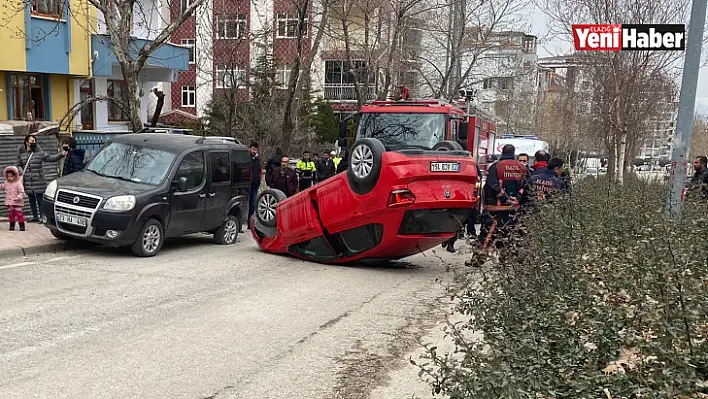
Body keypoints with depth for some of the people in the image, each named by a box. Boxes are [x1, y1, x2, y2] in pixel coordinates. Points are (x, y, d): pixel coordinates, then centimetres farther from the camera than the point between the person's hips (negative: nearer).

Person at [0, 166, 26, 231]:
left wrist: (19, 197, -28)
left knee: (19, 213, -7)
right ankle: (12, 225, 20)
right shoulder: (6, 183, 7)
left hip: (17, 202, -6)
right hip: (9, 202, 6)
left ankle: (22, 225, -4)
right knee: (11, 214, 11)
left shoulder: (18, 183, -13)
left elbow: (21, 192, -15)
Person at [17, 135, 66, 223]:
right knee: (31, 199, 11)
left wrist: (61, 155, -16)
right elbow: (19, 165, 17)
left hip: (38, 181, -3)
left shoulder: (39, 152, 0)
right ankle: (35, 217, 21)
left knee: (40, 199, -4)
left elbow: (50, 158, -4)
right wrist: (21, 171, -2)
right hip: (27, 182, 3)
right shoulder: (21, 153, 7)